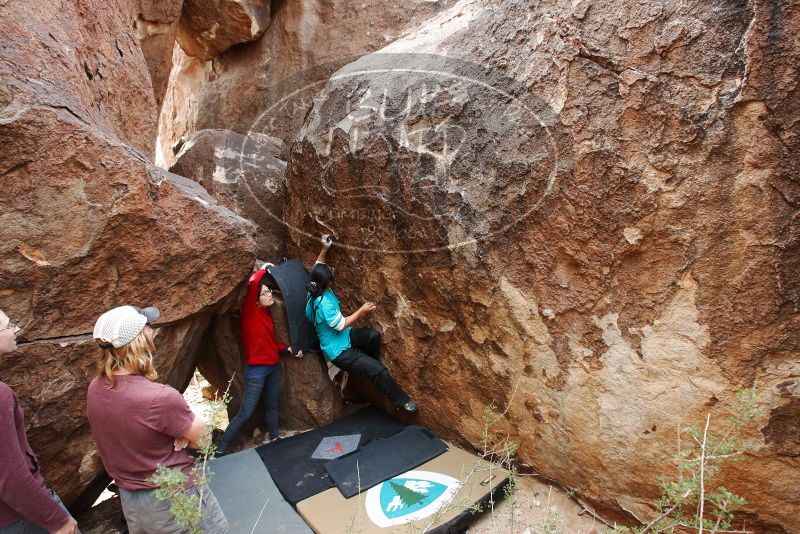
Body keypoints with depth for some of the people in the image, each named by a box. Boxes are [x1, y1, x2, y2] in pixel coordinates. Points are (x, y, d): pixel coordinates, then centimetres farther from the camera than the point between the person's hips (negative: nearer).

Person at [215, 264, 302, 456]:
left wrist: (287, 349, 2)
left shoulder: (267, 314, 7)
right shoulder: (251, 312, -13)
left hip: (273, 367, 7)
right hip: (256, 370, -7)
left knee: (272, 406, 20)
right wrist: (264, 269, -15)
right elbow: (252, 283, -30)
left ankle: (274, 438, 36)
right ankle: (220, 449, 7)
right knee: (245, 413, -4)